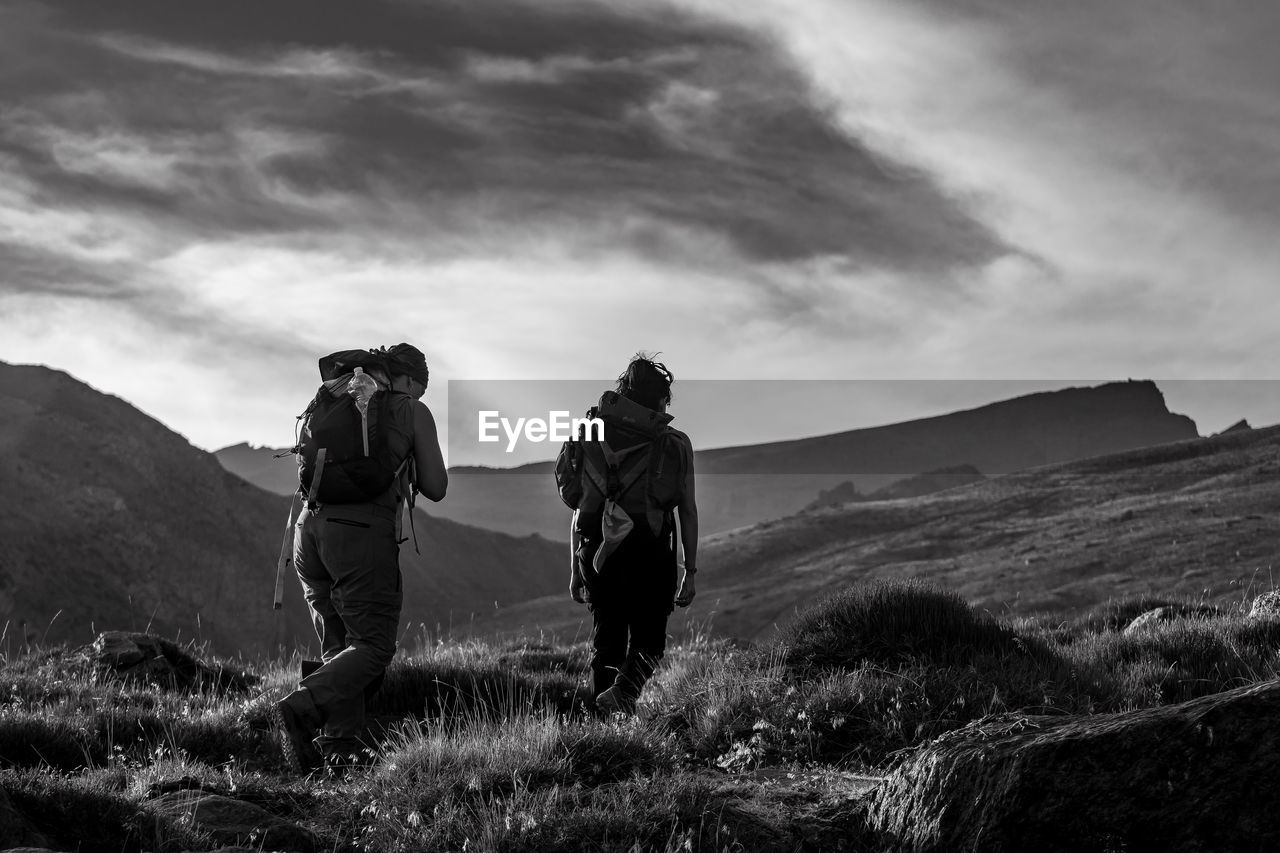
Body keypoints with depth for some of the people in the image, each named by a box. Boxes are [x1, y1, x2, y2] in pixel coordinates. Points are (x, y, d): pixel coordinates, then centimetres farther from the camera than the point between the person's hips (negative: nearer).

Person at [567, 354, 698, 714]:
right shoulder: (675, 445, 1)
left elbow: (580, 508, 7)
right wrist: (690, 571, 5)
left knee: (605, 644, 13)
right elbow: (688, 511, -1)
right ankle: (622, 691, -21)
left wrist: (576, 569, 12)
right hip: (651, 560, -2)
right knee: (648, 643, 9)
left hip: (600, 555, 3)